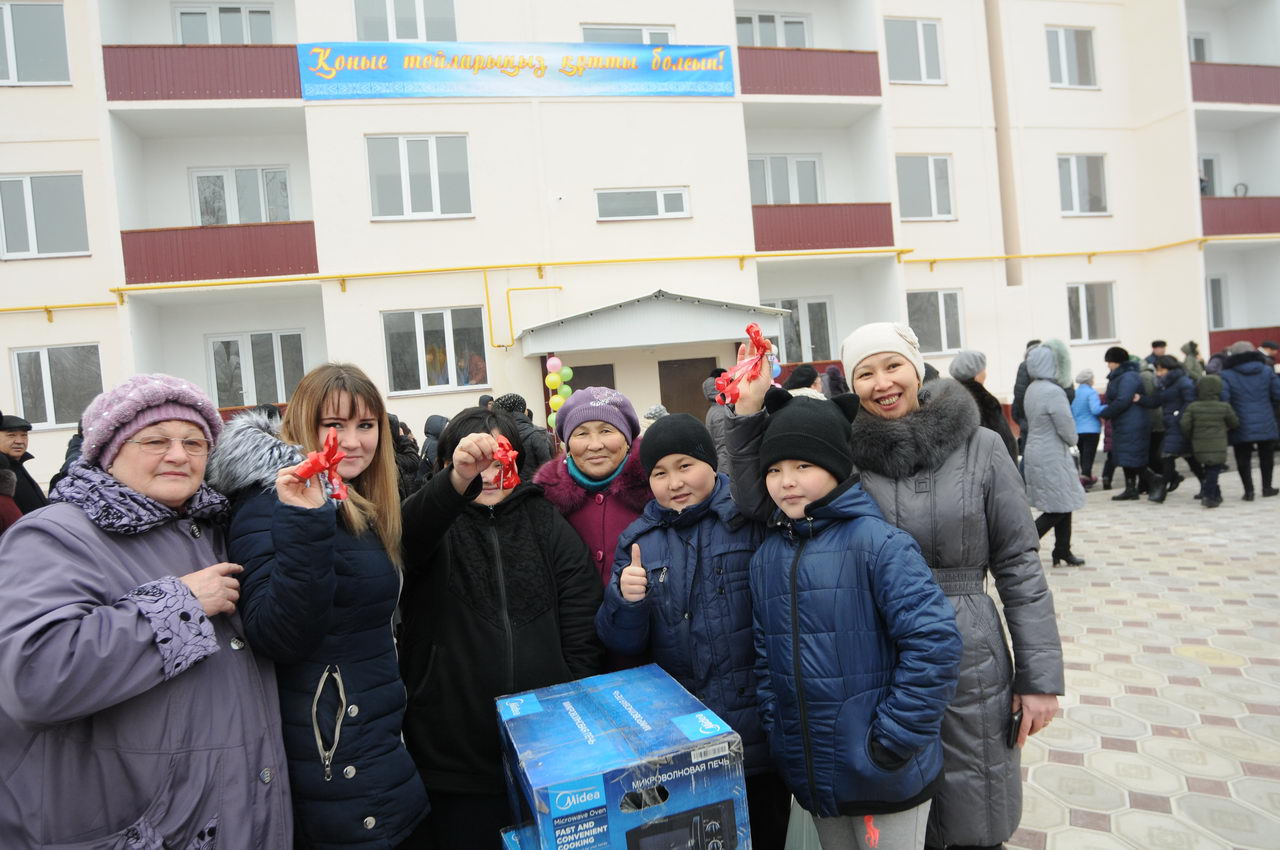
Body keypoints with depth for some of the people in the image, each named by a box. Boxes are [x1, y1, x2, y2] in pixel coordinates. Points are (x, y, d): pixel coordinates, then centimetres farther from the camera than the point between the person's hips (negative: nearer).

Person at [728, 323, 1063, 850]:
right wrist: (750, 407, -18)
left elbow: (1019, 564, -1)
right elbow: (756, 501, -9)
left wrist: (1040, 677, -2)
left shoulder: (979, 447, -3)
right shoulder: (842, 450, -3)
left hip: (970, 662, 0)